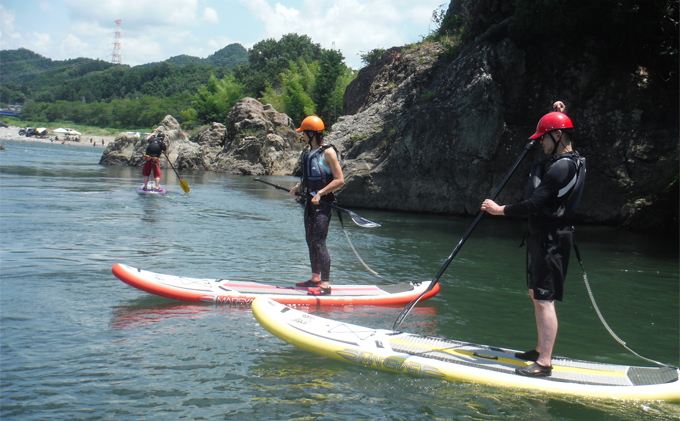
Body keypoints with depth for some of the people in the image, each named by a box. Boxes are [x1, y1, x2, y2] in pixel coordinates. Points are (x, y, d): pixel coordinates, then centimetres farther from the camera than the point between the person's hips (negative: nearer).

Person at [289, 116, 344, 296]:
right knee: (311, 241, 14)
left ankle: (325, 285, -8)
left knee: (319, 243, -11)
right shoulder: (308, 151, 13)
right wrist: (299, 186, 6)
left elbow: (339, 180, -16)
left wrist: (320, 193, -19)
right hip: (310, 202, 9)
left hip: (322, 203, -9)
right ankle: (315, 279, 25)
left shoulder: (328, 152, -13)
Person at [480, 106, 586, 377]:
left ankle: (544, 364, -9)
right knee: (536, 294, 18)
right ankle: (542, 350, 28)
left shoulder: (562, 166, -20)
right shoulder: (568, 162, 13)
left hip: (552, 240, -11)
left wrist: (500, 210, -15)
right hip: (544, 237, 11)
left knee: (544, 300, -11)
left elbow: (535, 204, -25)